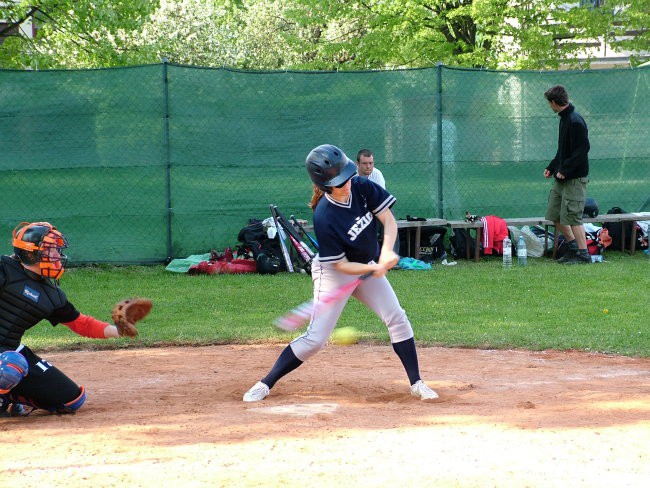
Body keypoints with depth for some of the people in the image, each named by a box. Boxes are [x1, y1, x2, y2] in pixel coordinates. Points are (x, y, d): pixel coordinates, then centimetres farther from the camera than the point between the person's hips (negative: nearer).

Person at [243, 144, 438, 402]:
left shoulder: (362, 187, -17)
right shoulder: (324, 217, -31)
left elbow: (388, 219, -11)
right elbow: (340, 265, -24)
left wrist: (387, 252, -28)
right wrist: (376, 268, -34)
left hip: (367, 266, 6)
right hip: (333, 274, -6)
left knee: (397, 318, -2)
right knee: (315, 339, -8)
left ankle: (416, 383, 9)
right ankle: (265, 384, 3)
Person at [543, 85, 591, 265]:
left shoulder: (575, 121, -17)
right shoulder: (564, 119, 13)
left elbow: (582, 149, -22)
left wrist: (565, 170, -20)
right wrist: (551, 167, 16)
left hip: (575, 179, -10)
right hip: (562, 179, 10)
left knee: (572, 216, -7)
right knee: (554, 215, 12)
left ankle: (583, 254, 1)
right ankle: (573, 247, 22)